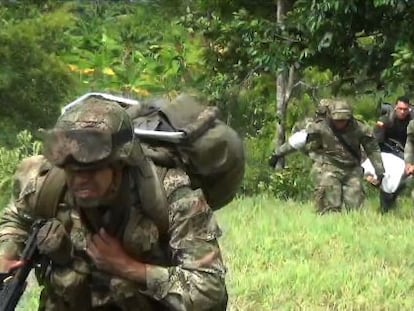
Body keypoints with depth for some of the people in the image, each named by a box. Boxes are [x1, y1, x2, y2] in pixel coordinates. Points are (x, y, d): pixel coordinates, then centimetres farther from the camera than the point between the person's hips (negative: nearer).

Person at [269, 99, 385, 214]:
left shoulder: (359, 129, -11)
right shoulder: (320, 128, -15)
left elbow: (373, 149, 0)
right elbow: (299, 139, -6)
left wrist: (380, 172, 0)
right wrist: (278, 154, -2)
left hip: (352, 170, 2)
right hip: (331, 169, -2)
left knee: (353, 206, 0)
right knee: (330, 207, -13)